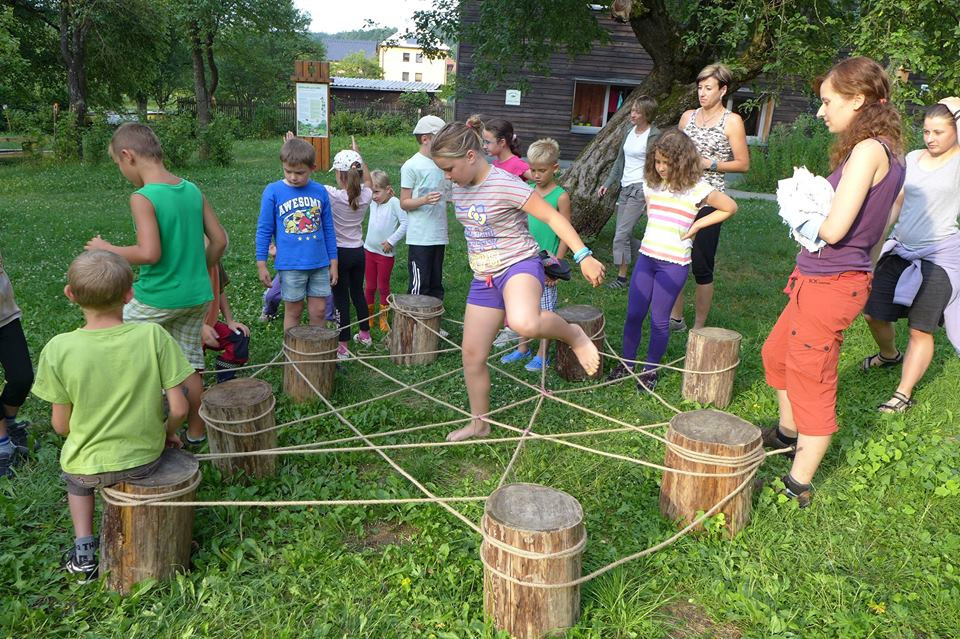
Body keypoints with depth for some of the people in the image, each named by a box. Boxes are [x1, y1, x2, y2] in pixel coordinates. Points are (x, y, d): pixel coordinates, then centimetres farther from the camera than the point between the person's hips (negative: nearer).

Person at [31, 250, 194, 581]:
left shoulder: (59, 349, -19)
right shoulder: (154, 336, -20)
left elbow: (61, 425, -8)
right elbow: (179, 408, -15)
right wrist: (168, 432, 6)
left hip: (89, 469, 0)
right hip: (145, 460, 0)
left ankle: (83, 546, 23)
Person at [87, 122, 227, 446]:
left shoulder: (143, 198, -17)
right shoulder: (192, 190, 3)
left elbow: (149, 253, -25)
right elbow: (219, 240, 5)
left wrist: (108, 250, -9)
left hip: (157, 299, -6)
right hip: (197, 296, 6)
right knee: (189, 364, 16)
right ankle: (196, 430, 27)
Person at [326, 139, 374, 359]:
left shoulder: (332, 196, -21)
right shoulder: (365, 195, -6)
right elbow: (368, 180, 18)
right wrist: (358, 154, 21)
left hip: (339, 253, -5)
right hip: (359, 252, 5)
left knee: (341, 298, 1)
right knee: (358, 293, 21)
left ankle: (343, 346, 6)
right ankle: (365, 334, 36)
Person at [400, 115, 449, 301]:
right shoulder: (411, 166, -8)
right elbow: (404, 203, -7)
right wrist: (424, 200, -23)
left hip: (439, 235, 6)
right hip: (420, 237, -6)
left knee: (436, 286, 13)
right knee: (419, 286, -2)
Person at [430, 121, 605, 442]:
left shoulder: (505, 185, -18)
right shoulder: (459, 188, 5)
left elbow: (552, 216, -16)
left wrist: (583, 256, -21)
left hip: (519, 265, -7)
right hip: (483, 278, 8)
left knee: (524, 324, -41)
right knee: (472, 356, 9)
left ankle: (573, 334, -7)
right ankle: (479, 423, 31)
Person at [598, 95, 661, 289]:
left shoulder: (654, 135, -11)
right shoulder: (628, 130, 10)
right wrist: (608, 183, 14)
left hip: (640, 188, -8)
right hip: (625, 187, 8)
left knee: (621, 234, -9)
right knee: (624, 234, 11)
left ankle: (622, 277, 3)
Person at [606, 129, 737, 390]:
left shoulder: (696, 188, -10)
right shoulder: (651, 183, 5)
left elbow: (730, 207, -1)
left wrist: (697, 225, -5)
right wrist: (657, 227, 9)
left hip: (674, 263, -4)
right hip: (646, 256, 5)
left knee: (659, 320, 3)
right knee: (633, 314, 8)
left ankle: (650, 369, 19)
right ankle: (626, 362, 23)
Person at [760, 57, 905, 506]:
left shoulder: (867, 150, -20)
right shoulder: (887, 151, 10)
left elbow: (834, 229, -26)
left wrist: (804, 219, -5)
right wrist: (812, 210, 5)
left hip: (830, 284, -10)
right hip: (824, 279, 10)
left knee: (810, 380, 1)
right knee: (776, 353, 26)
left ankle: (798, 486, 16)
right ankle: (788, 432, 47)